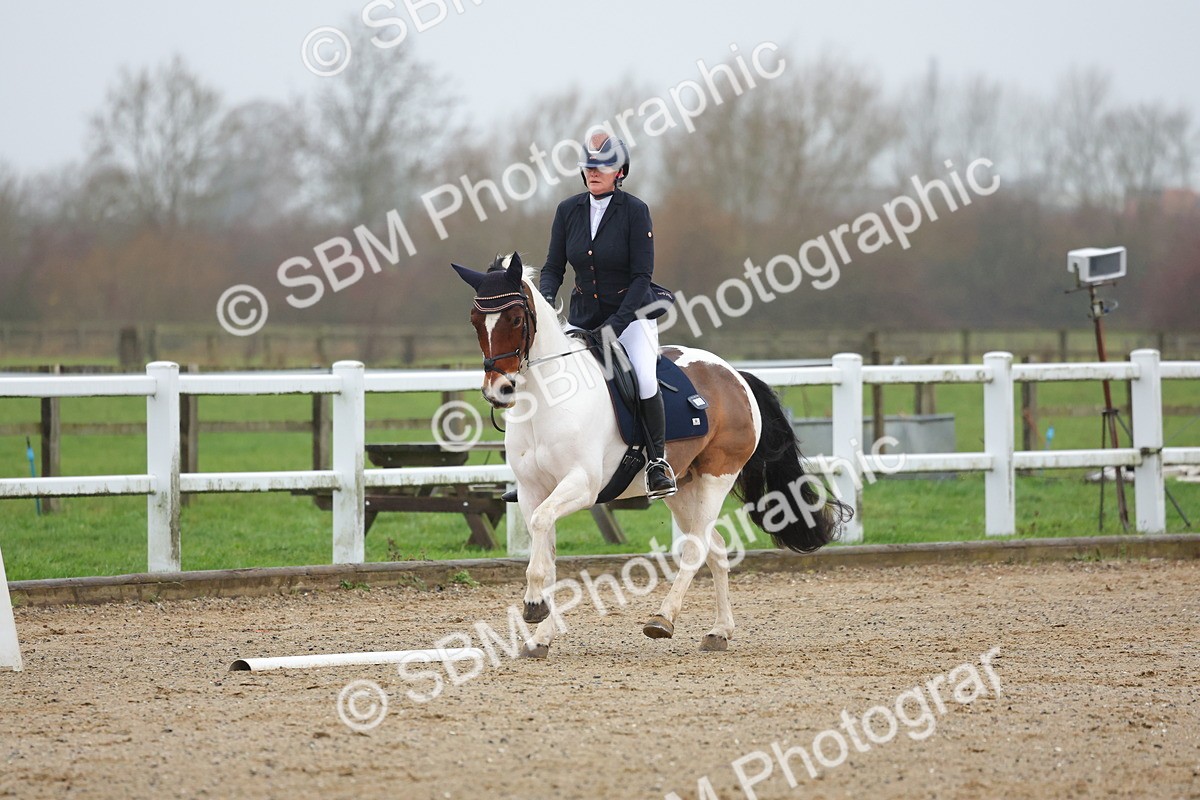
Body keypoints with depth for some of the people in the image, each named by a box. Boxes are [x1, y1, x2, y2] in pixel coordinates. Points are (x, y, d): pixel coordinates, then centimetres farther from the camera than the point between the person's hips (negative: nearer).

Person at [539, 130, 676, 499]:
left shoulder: (635, 211, -12)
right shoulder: (568, 210, 0)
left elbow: (642, 275, -15)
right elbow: (554, 267, 5)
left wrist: (617, 323, -23)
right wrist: (544, 301, -16)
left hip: (631, 312, -4)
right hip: (583, 316, 4)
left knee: (644, 379, -27)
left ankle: (657, 459, -11)